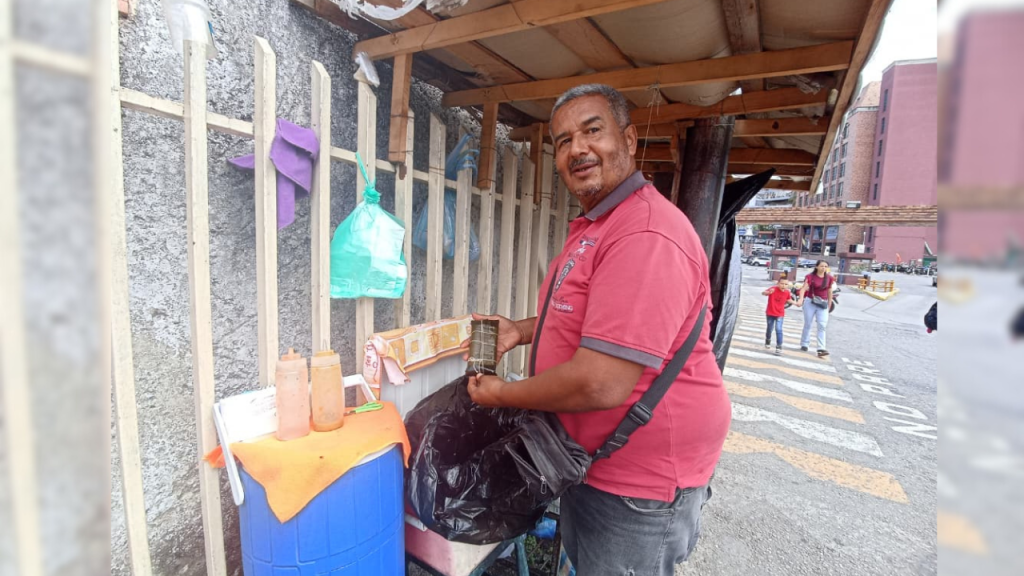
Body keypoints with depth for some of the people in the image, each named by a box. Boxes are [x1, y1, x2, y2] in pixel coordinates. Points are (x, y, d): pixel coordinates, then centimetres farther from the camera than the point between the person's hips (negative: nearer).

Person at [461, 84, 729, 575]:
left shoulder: (645, 235, -28)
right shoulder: (593, 227, 7)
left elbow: (601, 384, -33)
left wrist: (501, 395, -16)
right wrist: (523, 330, 4)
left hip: (639, 483, -9)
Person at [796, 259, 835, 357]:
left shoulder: (829, 278, 1)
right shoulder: (810, 277, -9)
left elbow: (829, 292, 10)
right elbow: (804, 288, -22)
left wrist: (829, 305, 12)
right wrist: (801, 299, -39)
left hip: (823, 304, 2)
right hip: (810, 302, -2)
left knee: (822, 326, -6)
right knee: (808, 324, 9)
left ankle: (821, 349, -9)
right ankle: (804, 344, 22)